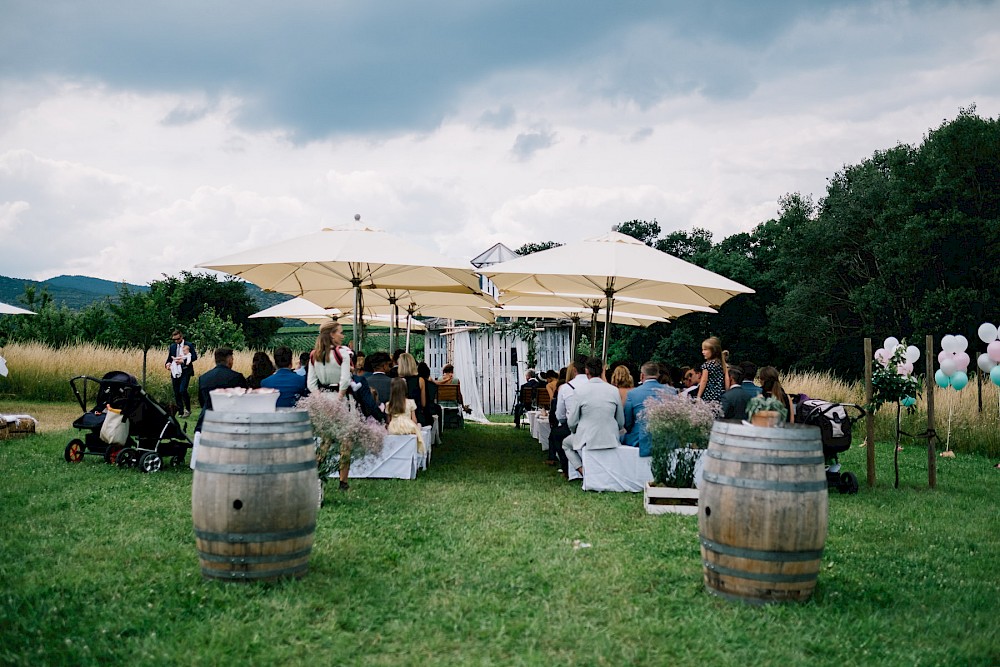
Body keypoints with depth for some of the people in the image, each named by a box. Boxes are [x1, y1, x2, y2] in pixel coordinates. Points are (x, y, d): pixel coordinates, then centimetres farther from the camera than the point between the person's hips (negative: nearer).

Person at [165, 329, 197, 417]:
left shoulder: (189, 345, -1)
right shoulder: (172, 346, 13)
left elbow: (195, 357, -8)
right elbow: (169, 358, 17)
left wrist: (183, 360, -20)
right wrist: (167, 364, -5)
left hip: (185, 371, -5)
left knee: (182, 390, -18)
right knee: (176, 393, 5)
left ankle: (188, 409, -1)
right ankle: (181, 412, 14)